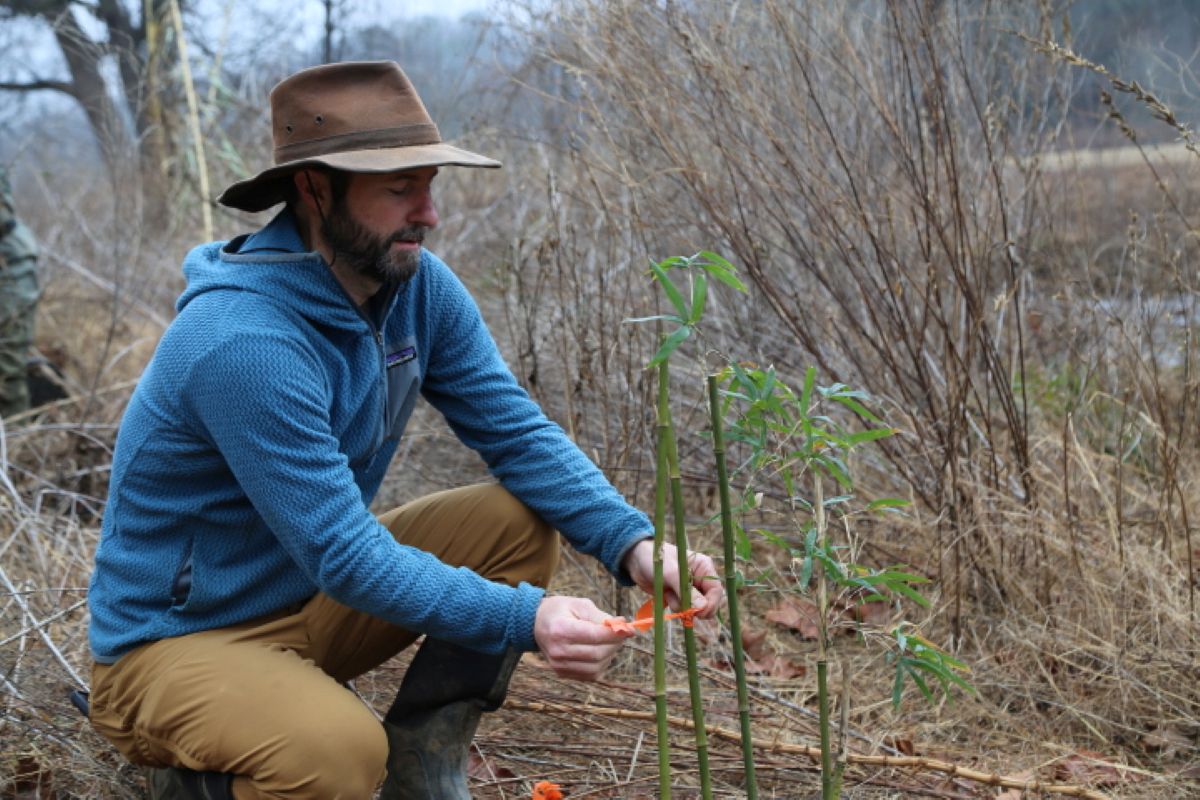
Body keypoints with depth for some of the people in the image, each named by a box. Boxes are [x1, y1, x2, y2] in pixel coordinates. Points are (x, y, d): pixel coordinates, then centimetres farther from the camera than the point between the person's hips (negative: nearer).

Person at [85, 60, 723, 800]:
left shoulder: (421, 287, -7)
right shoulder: (243, 341, -31)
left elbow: (521, 435, -7)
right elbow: (346, 556, -31)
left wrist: (633, 544, -23)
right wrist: (526, 618, -37)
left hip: (311, 600, 8)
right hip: (174, 644, -7)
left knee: (522, 523, -6)